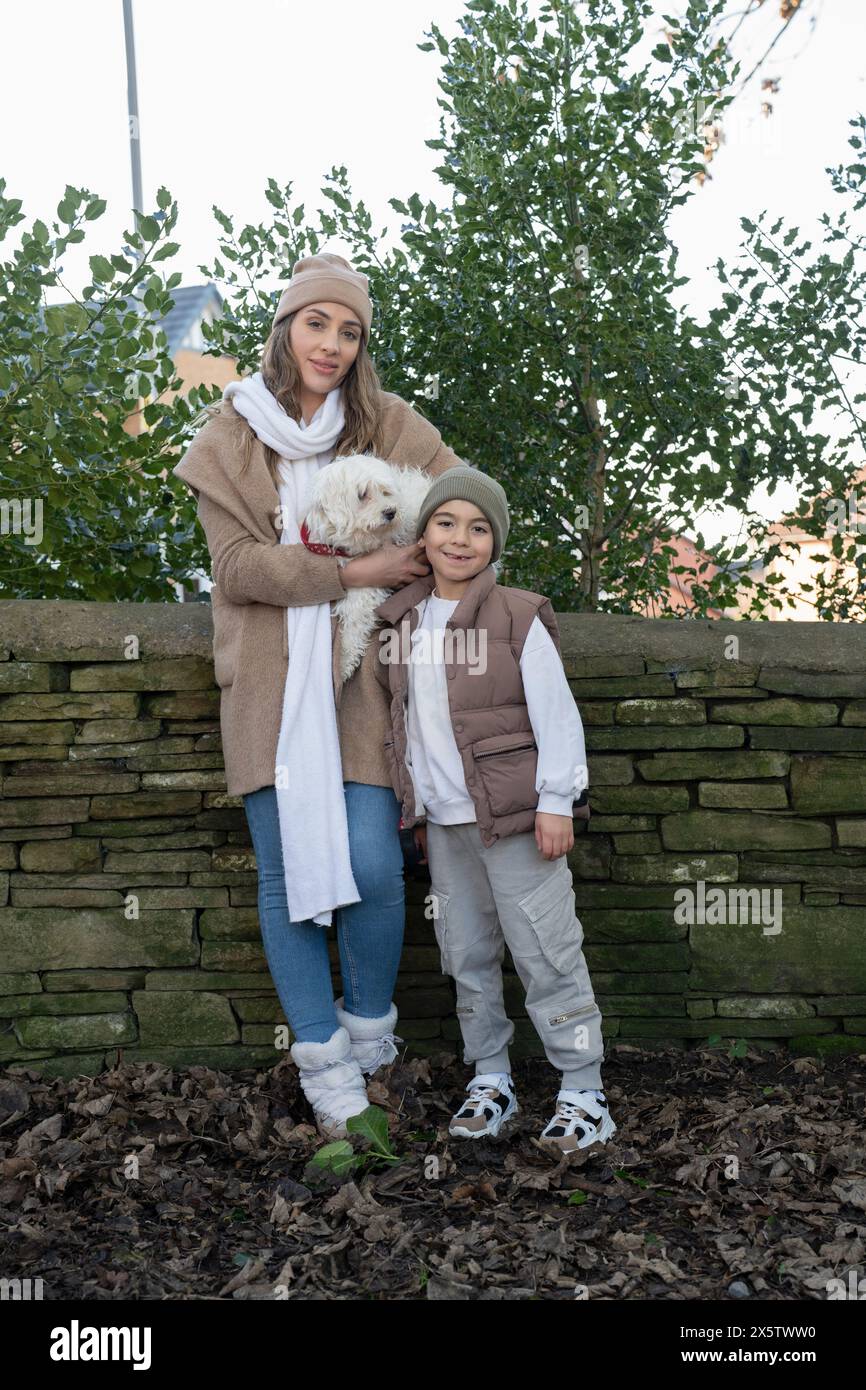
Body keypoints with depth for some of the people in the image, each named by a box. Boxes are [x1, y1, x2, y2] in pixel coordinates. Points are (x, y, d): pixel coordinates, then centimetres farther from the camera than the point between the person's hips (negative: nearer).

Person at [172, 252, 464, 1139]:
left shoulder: (389, 426, 6)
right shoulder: (228, 435, 3)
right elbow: (236, 564, -6)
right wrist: (352, 572, -14)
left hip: (358, 675, 0)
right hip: (269, 682, 0)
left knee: (372, 865, -9)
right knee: (286, 873, 1)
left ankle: (370, 1029, 18)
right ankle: (326, 1069, 14)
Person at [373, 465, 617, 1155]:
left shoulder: (518, 617, -7)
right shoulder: (403, 623, 9)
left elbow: (556, 716, -8)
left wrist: (556, 802, -13)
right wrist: (419, 810, 16)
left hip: (513, 816, -5)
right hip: (444, 822, 6)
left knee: (546, 955, -1)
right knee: (467, 957, 12)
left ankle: (583, 1091, 9)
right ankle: (491, 1080, 26)